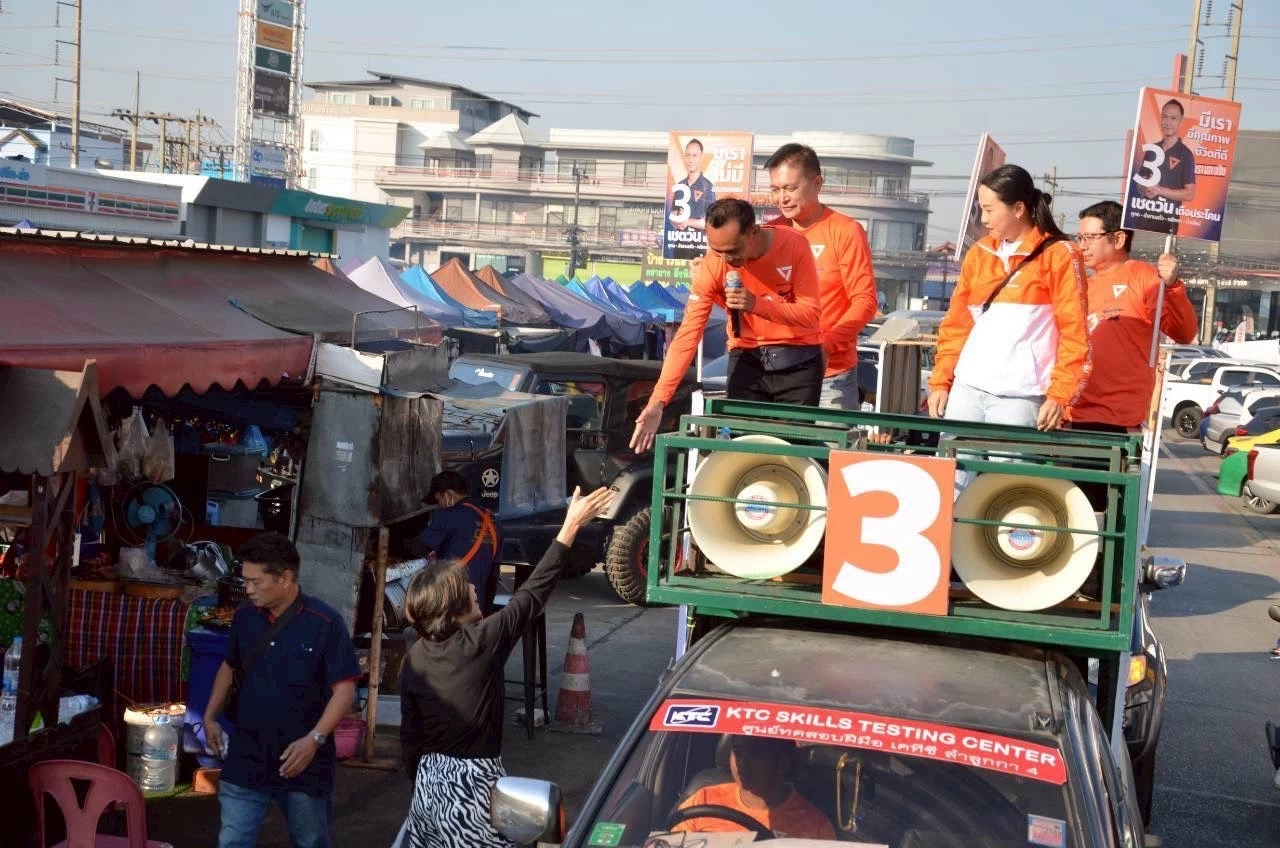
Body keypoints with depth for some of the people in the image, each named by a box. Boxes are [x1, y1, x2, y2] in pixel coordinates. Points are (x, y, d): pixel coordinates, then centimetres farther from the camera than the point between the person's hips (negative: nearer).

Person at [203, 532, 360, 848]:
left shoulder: (324, 623, -14)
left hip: (303, 759, -3)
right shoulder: (245, 618, 1)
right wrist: (210, 717, 13)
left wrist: (314, 739, -23)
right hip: (247, 756, 3)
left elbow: (345, 689, -14)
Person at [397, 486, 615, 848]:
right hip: (472, 785, -6)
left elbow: (409, 734, 6)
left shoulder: (415, 658, 1)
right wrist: (571, 526, -5)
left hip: (430, 781, 6)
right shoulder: (483, 641, -15)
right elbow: (534, 592, -10)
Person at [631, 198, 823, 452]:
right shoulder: (712, 266, -16)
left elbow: (812, 314, -17)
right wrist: (658, 400, -27)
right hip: (747, 358, 1)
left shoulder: (794, 245, -18)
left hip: (798, 359, -1)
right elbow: (687, 334, -19)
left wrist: (757, 304, -33)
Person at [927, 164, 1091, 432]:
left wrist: (1059, 394, -13)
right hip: (966, 389, 5)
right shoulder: (979, 253, 14)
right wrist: (940, 381, 10)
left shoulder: (1059, 255, -1)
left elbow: (1073, 332, -6)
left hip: (1019, 397, -5)